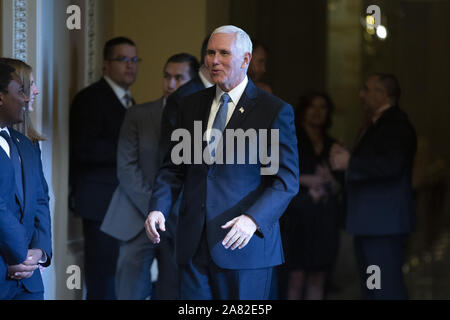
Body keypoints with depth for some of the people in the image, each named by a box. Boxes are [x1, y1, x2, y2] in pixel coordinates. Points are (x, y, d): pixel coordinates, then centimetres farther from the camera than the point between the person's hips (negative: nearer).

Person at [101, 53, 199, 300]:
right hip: (139, 219, -1)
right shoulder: (138, 116, 3)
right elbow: (127, 170, -2)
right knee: (129, 291, -8)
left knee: (172, 293, 4)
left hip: (183, 223, 1)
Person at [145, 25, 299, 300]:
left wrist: (253, 219, -23)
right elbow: (174, 167, 14)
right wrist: (158, 207, -4)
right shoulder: (192, 105, 13)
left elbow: (287, 180, -8)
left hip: (244, 245, -4)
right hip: (194, 245, 4)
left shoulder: (275, 111, -3)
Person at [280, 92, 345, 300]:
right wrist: (303, 180, -12)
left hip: (326, 218, 4)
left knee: (318, 278, 1)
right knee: (296, 277, -10)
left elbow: (341, 184, 17)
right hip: (298, 214, -4)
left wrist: (330, 181, -5)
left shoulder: (332, 146, 18)